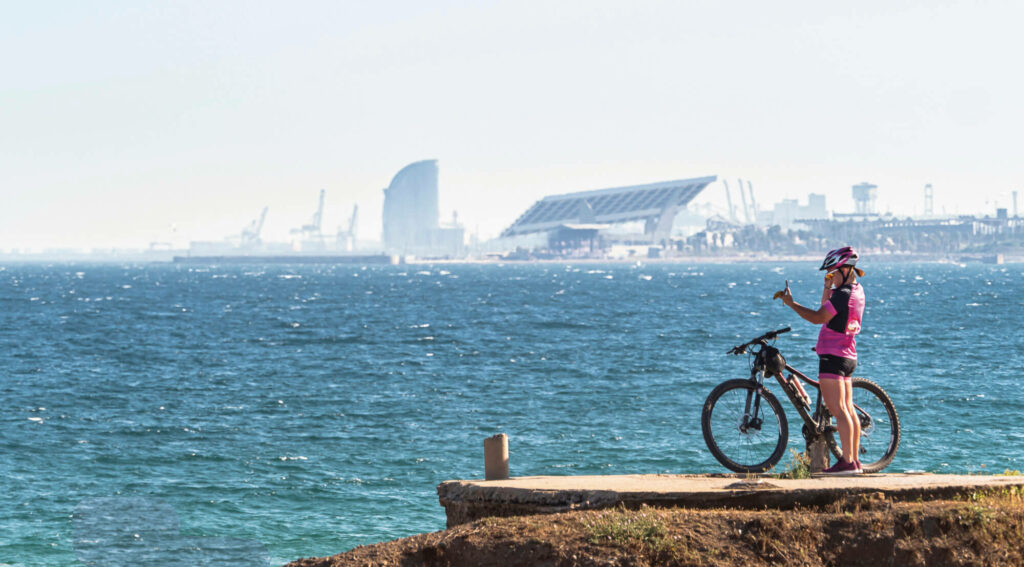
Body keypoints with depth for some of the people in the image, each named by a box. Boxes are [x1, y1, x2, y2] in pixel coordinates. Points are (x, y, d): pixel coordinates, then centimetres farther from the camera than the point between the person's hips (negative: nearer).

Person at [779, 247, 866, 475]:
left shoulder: (843, 295, -17)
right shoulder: (856, 290, 12)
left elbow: (818, 317, -19)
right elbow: (827, 309, 21)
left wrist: (791, 303, -13)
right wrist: (828, 285, 12)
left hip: (833, 357, -10)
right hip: (848, 356, 10)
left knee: (838, 410, -11)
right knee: (848, 410, 12)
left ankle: (848, 462, -15)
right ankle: (854, 460, 15)